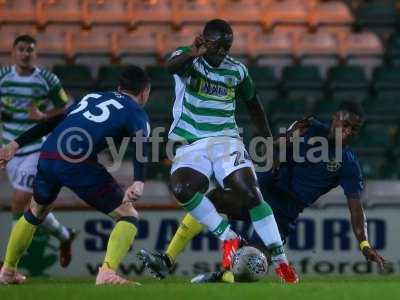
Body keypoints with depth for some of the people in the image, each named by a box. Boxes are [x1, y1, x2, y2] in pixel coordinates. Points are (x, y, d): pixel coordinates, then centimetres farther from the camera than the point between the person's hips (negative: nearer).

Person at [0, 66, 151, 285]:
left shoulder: (92, 97, 30)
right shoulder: (136, 113, 12)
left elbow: (52, 121, 25)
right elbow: (140, 145, -8)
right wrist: (138, 183, -23)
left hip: (47, 157, 6)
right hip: (78, 164, -6)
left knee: (34, 214, 33)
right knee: (128, 216, 4)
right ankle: (107, 273, -16)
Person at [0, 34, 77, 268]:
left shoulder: (47, 80, -8)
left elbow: (65, 109, -1)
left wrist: (44, 116, -19)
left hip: (38, 149, -5)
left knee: (20, 202, -14)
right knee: (31, 205, 12)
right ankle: (64, 235, 37)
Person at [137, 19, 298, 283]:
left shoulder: (237, 70, 8)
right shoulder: (188, 59, -2)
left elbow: (253, 104, 25)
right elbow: (171, 66, -28)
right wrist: (191, 54, -51)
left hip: (226, 140, 1)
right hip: (191, 144, -1)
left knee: (251, 193, -17)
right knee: (181, 189, -29)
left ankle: (281, 261, -12)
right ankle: (228, 237, -14)